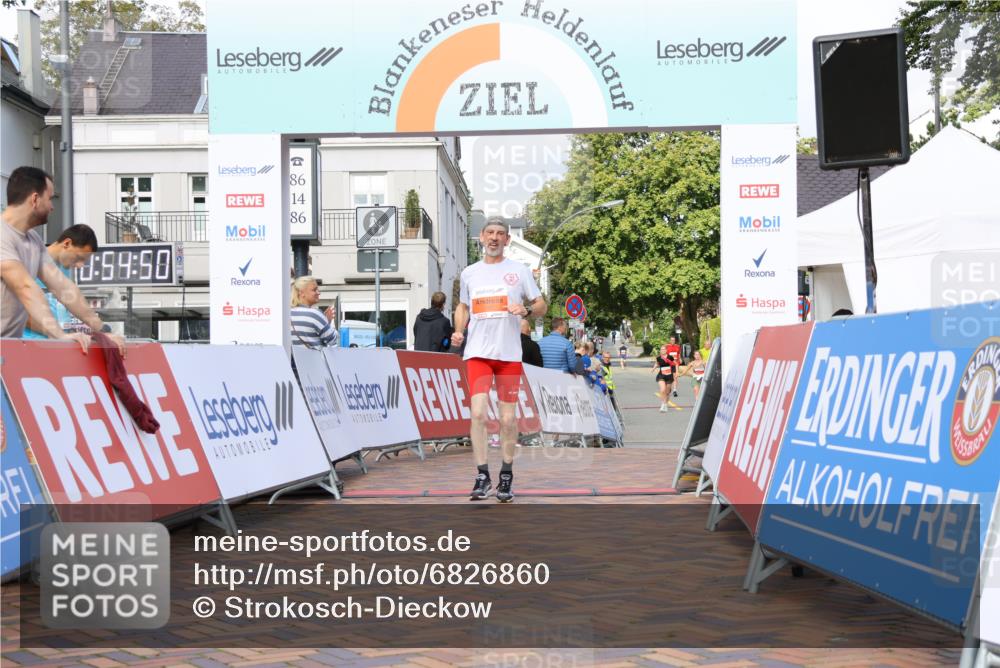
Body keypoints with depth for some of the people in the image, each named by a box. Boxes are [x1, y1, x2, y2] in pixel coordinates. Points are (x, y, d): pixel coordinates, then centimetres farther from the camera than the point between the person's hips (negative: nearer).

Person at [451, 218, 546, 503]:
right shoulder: (469, 273, 12)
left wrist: (526, 310, -14)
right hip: (477, 353, 1)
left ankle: (506, 476, 17)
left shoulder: (519, 270, 6)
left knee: (508, 418, 1)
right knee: (478, 413, -13)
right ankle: (482, 476, -6)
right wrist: (458, 332, 5)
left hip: (509, 354, -1)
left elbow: (541, 306, 9)